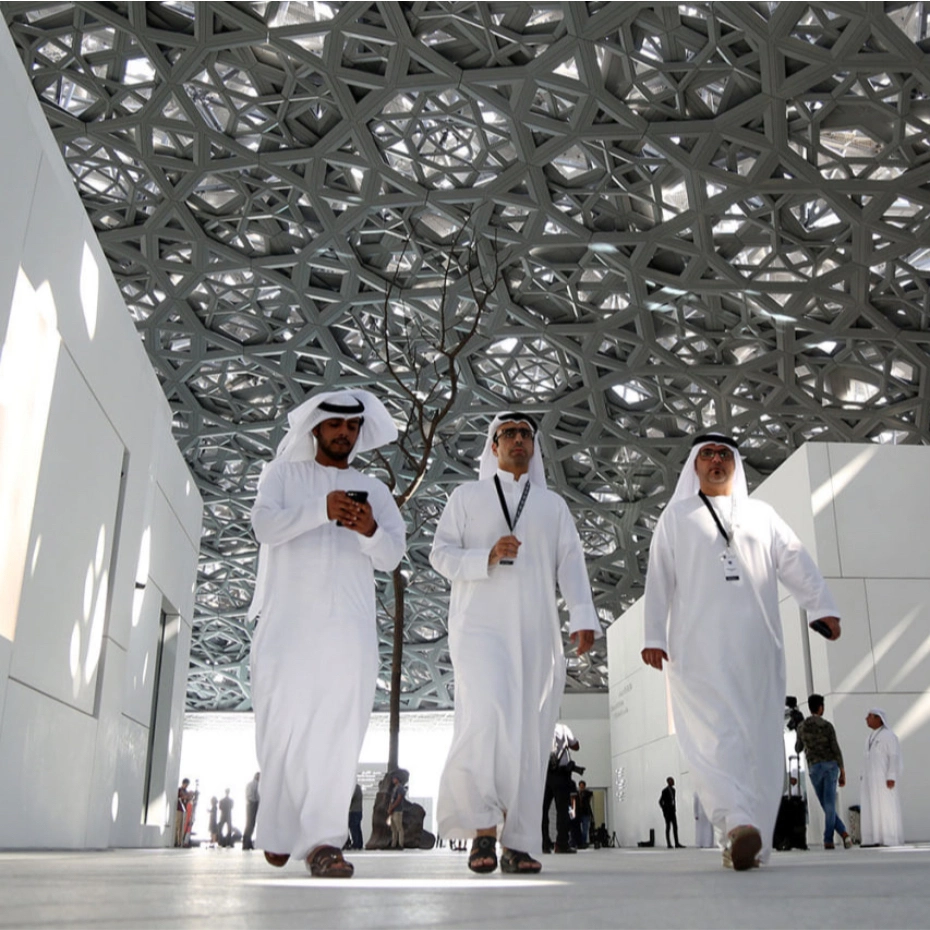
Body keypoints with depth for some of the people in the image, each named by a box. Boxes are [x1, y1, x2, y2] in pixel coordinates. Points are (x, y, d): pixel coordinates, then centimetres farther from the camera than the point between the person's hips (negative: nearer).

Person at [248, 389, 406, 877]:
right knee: (283, 726, 1)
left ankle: (323, 841, -12)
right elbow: (265, 525, -3)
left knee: (339, 731, -10)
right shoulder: (283, 474, 16)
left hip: (347, 626, 1)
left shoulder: (372, 489, 20)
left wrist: (370, 531, -15)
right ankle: (280, 829, 21)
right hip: (287, 621, -1)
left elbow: (392, 556, 8)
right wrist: (321, 510, -19)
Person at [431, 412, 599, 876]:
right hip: (481, 625, -2)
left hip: (536, 632, 3)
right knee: (487, 717, -22)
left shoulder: (553, 504, 21)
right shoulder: (467, 495, 16)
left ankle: (519, 843, 4)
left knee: (530, 735, -1)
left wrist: (582, 616, -7)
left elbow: (570, 563, 9)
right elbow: (440, 553, 7)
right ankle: (483, 828, -12)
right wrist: (486, 557, -11)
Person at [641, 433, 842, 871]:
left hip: (756, 642, 2)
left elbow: (795, 561, 8)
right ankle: (739, 822, -29)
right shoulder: (676, 516, 17)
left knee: (760, 737, -3)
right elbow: (659, 578, 10)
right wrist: (654, 635, -1)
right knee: (713, 731, -18)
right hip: (699, 645, -2)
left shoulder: (761, 514, 21)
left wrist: (821, 606, -9)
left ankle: (751, 841, -1)